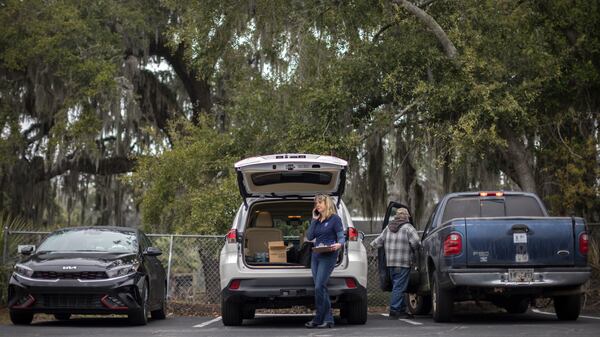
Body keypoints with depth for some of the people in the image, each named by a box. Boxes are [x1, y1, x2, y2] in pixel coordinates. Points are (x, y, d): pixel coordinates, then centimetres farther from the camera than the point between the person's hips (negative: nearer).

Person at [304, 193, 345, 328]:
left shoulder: (335, 218, -2)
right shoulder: (317, 220, 17)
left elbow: (341, 237, -6)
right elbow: (309, 236, 8)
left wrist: (338, 244, -27)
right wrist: (314, 220, 4)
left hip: (328, 256, -7)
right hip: (315, 255, 7)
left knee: (319, 287, -14)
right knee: (321, 288, 5)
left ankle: (318, 319, -9)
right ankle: (328, 319, 7)